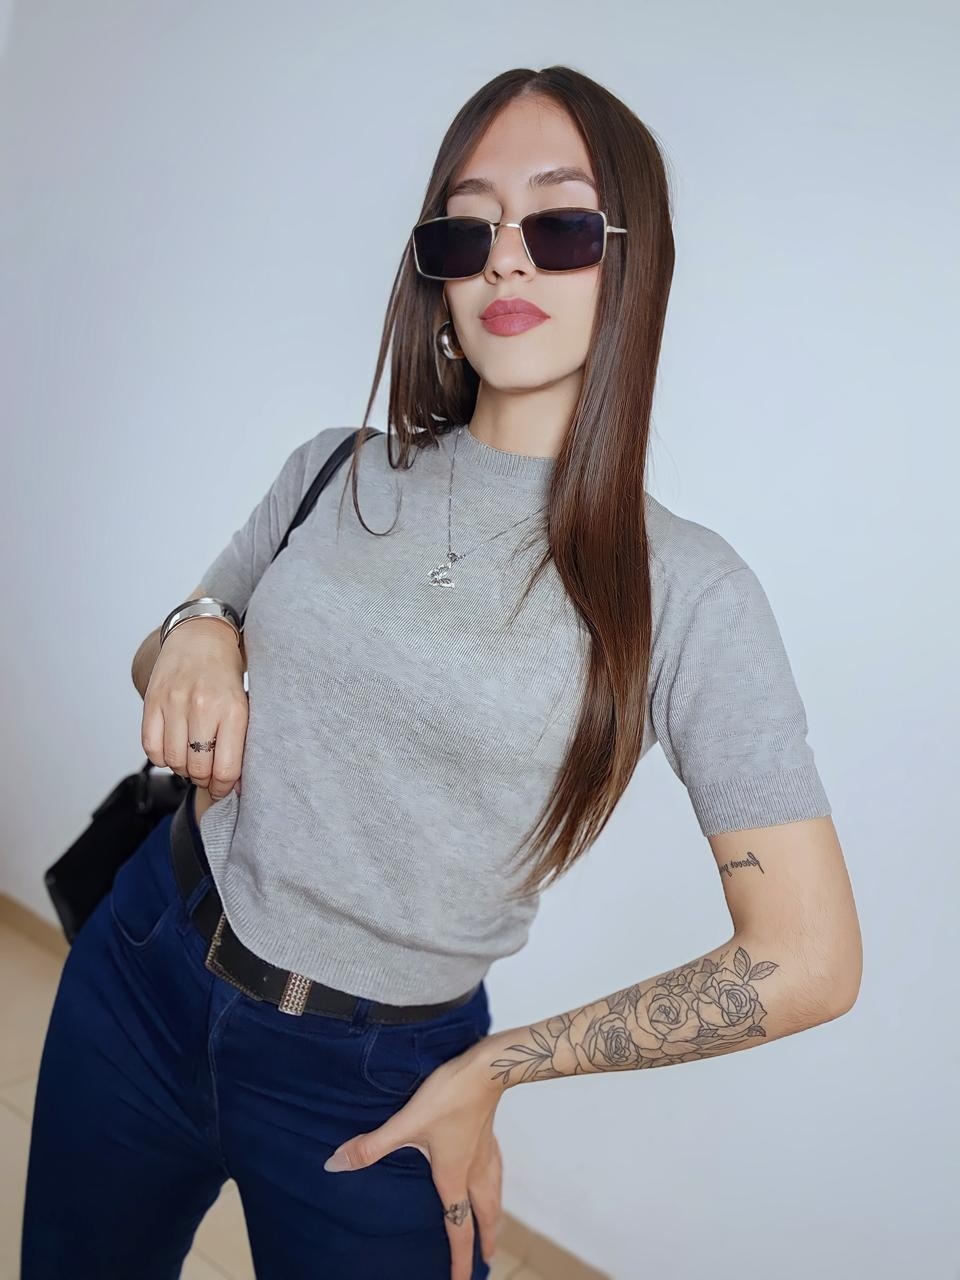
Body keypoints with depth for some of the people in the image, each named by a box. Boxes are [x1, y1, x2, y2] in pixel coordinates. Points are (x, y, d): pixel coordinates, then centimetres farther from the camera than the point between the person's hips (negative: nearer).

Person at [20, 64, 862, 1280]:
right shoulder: (337, 471, -2)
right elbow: (176, 664, 13)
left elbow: (808, 958, -13)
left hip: (368, 1086, -4)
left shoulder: (686, 589, -15)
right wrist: (194, 635, -12)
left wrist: (492, 1071, -8)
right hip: (139, 974, 5)